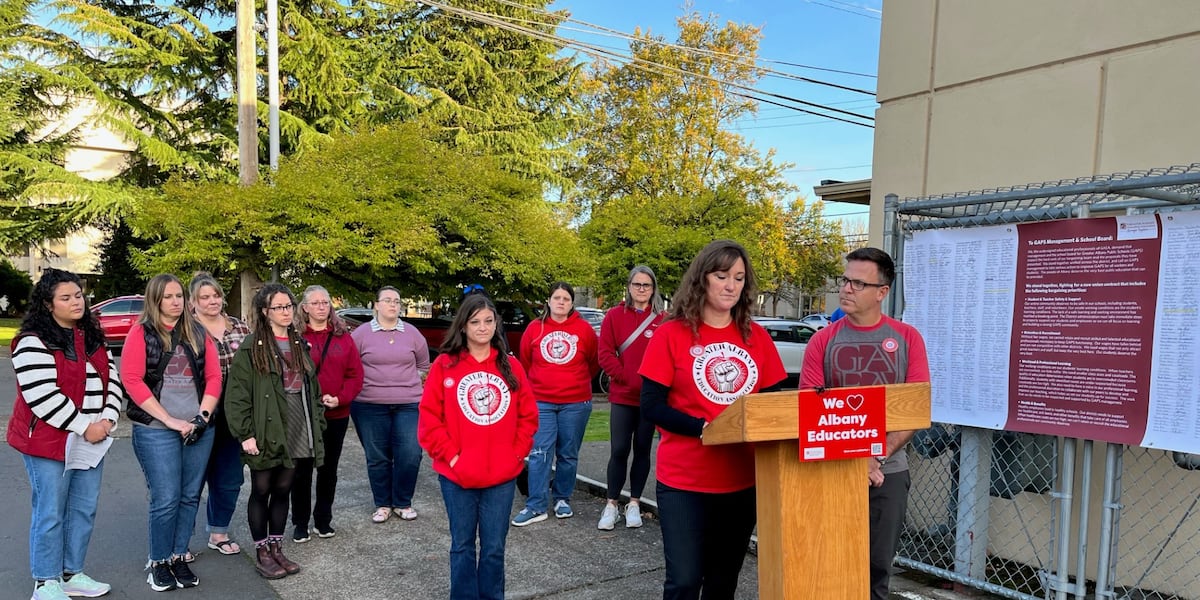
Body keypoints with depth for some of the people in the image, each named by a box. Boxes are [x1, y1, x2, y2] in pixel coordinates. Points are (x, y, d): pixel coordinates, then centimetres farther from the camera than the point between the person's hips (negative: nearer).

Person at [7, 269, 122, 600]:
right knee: (50, 512, 2)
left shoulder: (92, 338, 11)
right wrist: (83, 427, -18)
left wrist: (107, 420, -5)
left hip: (92, 441, 7)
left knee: (84, 509, 12)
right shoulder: (33, 342, -12)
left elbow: (111, 379, 10)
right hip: (49, 441, -7)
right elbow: (42, 395, -19)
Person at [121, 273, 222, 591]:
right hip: (156, 430, -4)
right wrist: (170, 420, -13)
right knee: (166, 500, -3)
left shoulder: (198, 333, 10)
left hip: (199, 430, 4)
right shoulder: (142, 332, -1)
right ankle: (158, 562, 15)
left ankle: (179, 557, 22)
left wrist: (202, 417, -5)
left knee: (190, 497, 8)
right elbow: (131, 380, -9)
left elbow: (214, 376, 8)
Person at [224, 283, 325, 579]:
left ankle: (276, 548, 25)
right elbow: (236, 394, -12)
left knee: (283, 491, 13)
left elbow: (312, 388, 15)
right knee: (261, 491, 7)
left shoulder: (300, 345, 11)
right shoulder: (252, 347, -8)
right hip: (266, 434, -5)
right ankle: (261, 553, 19)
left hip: (296, 434, 5)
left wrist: (318, 426, 10)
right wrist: (245, 434, -16)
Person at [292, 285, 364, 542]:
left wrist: (341, 398, -12)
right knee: (302, 470, 6)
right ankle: (300, 523, 20)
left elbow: (355, 373, 2)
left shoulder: (343, 337, 5)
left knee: (329, 469, 14)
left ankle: (323, 519, 28)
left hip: (337, 415, 3)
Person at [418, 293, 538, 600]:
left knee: (494, 547, 11)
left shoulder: (511, 367, 4)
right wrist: (450, 455, -10)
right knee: (463, 546, 12)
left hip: (502, 476, 2)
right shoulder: (444, 365, -3)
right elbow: (429, 417, -4)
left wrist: (517, 453, -1)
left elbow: (528, 415, 7)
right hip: (457, 476, -1)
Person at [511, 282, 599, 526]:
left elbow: (594, 362, 10)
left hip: (575, 403, 0)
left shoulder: (584, 329, -3)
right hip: (541, 402, 0)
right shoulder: (534, 328, -1)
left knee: (568, 455, 10)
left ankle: (563, 499, 25)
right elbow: (525, 362, 12)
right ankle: (536, 506, 4)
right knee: (540, 453, -3)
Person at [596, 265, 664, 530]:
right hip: (622, 396, -1)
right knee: (619, 451, 0)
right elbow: (605, 354, -4)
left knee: (642, 450, 10)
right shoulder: (614, 315, 0)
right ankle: (611, 505, 13)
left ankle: (634, 504, 22)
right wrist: (627, 377, -13)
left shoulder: (662, 320, 1)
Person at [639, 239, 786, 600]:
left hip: (743, 481, 4)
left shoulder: (757, 337, 5)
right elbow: (651, 406, -9)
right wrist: (706, 428, -21)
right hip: (684, 481, -4)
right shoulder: (672, 334, -6)